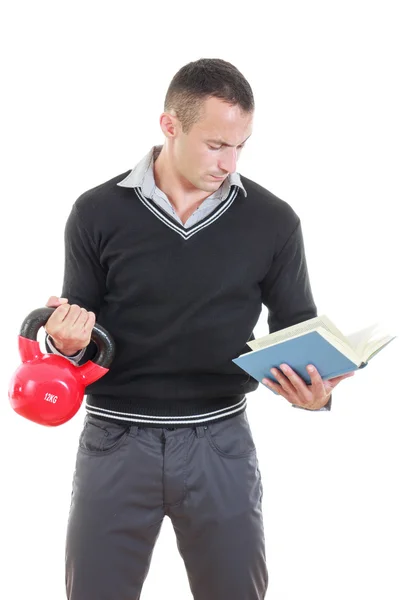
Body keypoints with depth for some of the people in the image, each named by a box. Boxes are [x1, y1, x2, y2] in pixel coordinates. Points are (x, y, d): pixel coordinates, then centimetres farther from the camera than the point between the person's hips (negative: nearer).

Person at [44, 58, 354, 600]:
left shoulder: (272, 221, -1)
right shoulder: (98, 214, -3)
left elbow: (298, 329, 7)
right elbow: (79, 333, 4)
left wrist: (313, 388, -14)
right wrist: (67, 343, -19)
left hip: (220, 439, 1)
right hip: (116, 438, 0)